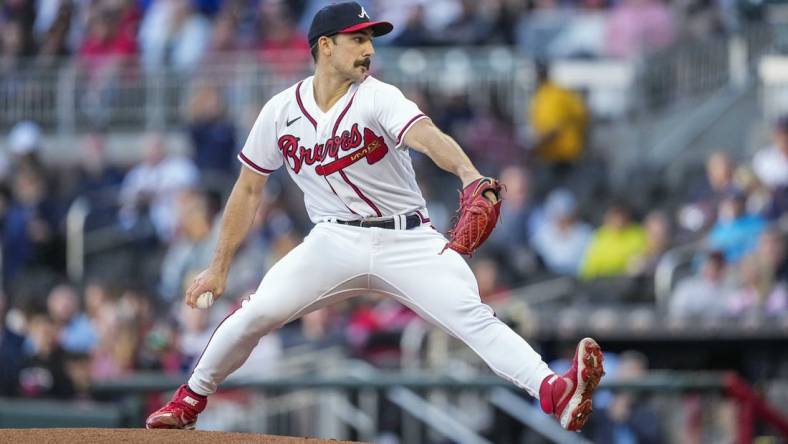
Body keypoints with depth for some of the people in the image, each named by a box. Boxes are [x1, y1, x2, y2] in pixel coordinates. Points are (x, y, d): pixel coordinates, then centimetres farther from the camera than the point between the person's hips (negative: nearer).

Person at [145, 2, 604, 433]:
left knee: (472, 317, -21)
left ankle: (553, 390, -35)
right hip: (335, 243, 2)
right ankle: (191, 399, 11)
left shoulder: (379, 99, -12)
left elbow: (425, 134, -33)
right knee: (256, 313, -12)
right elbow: (249, 189, 10)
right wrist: (220, 267, 9)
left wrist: (468, 173, -54)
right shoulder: (281, 112, -1)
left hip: (407, 240, -2)